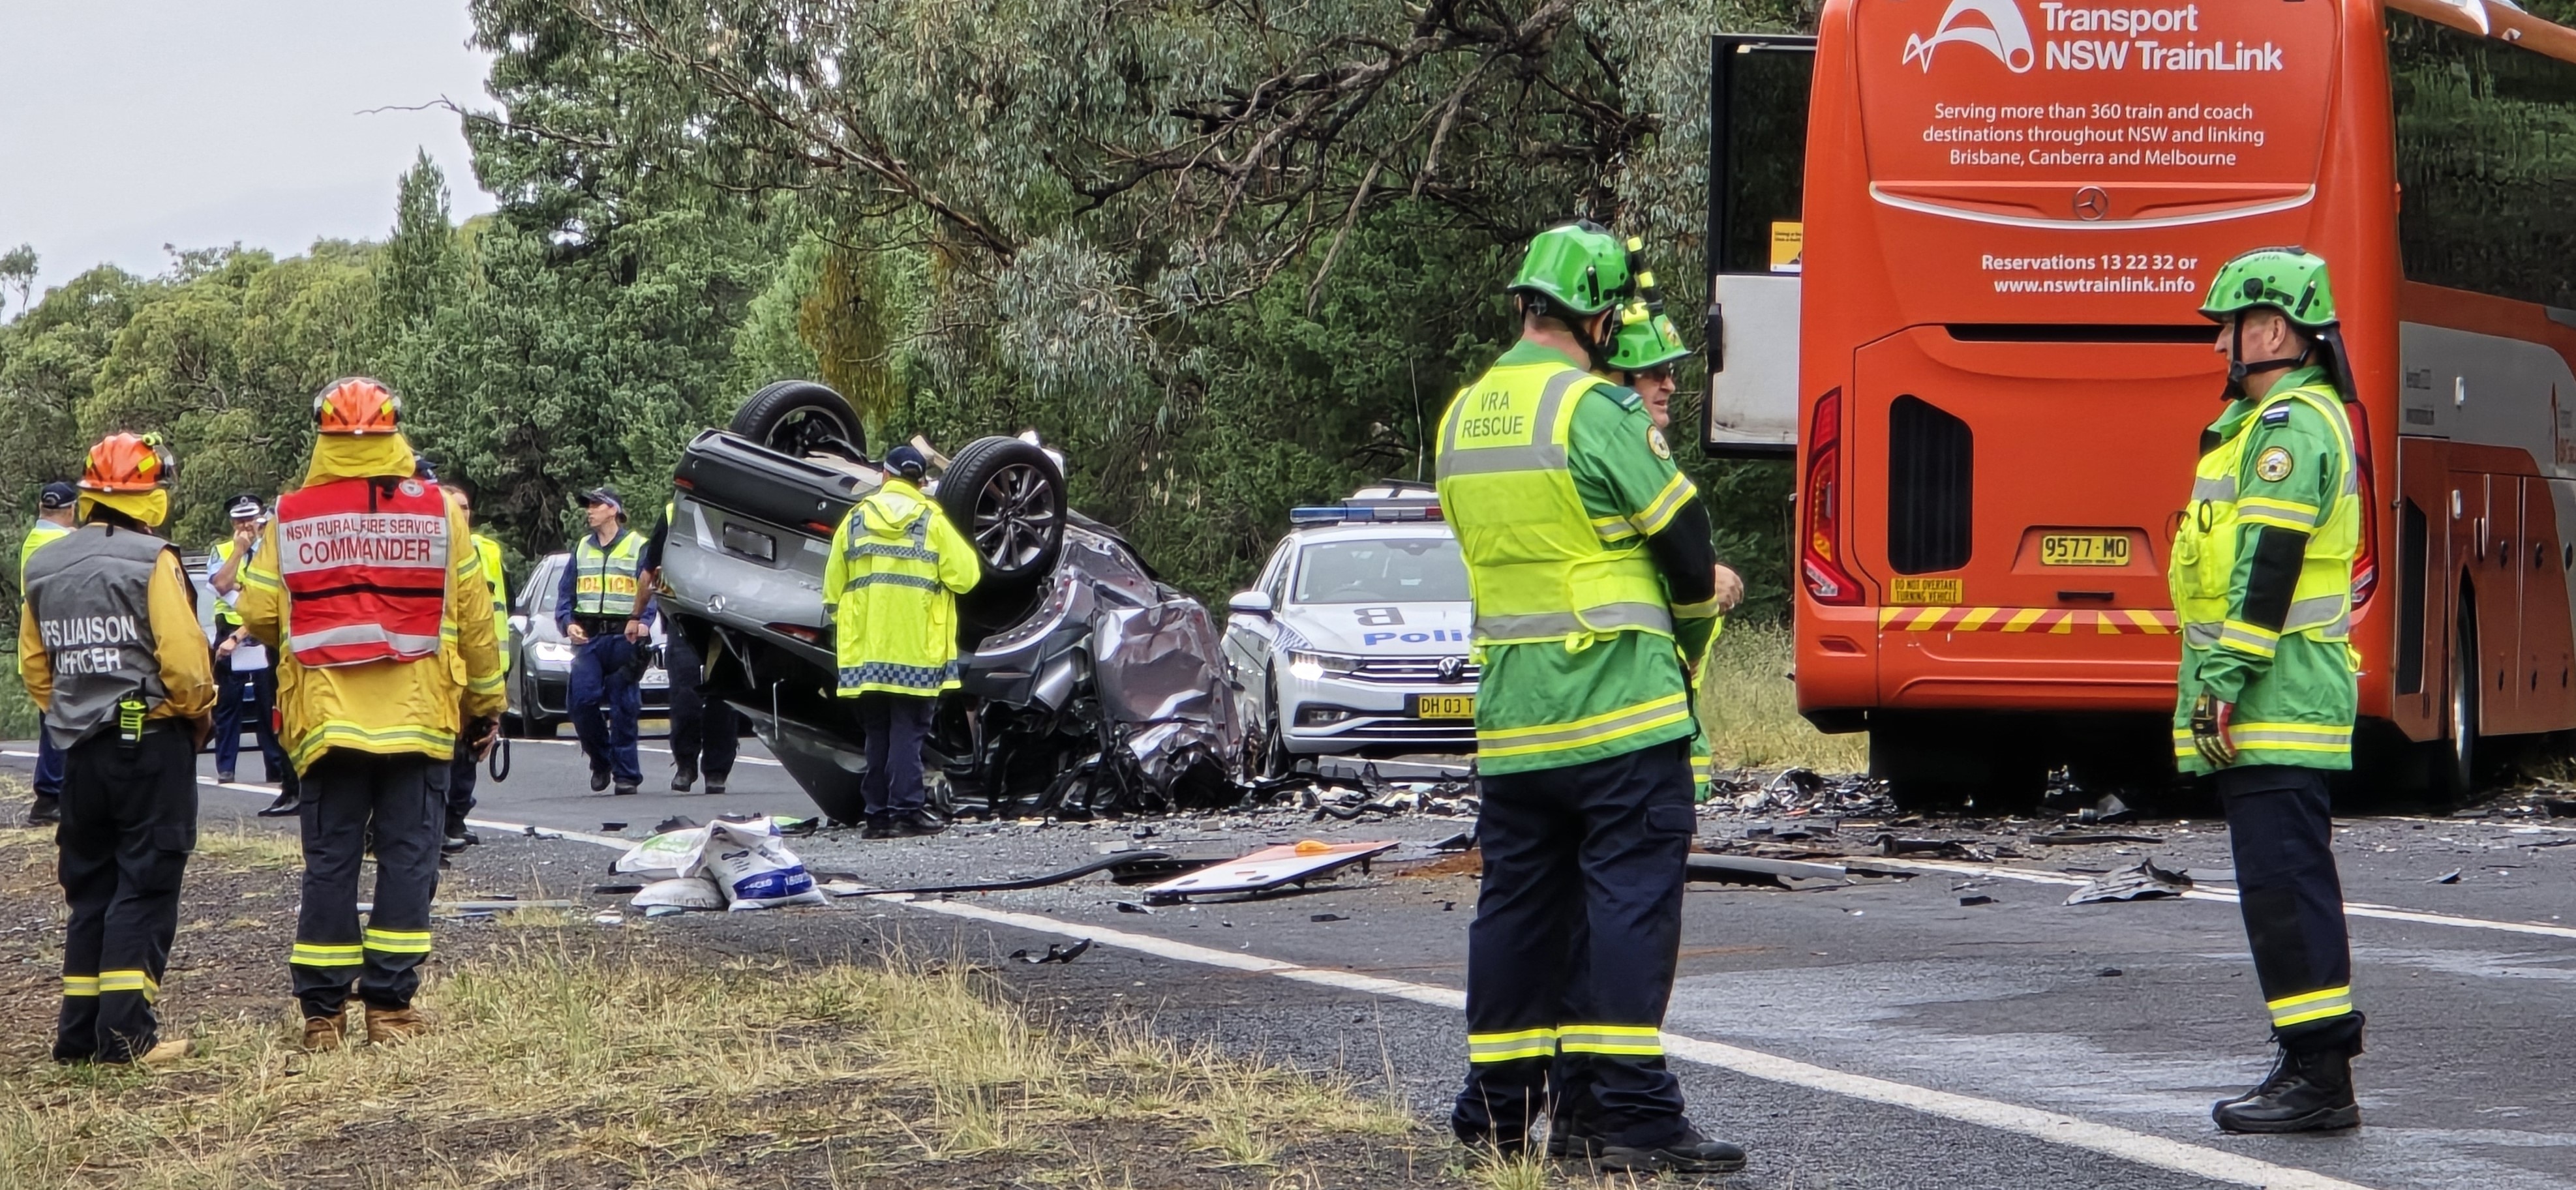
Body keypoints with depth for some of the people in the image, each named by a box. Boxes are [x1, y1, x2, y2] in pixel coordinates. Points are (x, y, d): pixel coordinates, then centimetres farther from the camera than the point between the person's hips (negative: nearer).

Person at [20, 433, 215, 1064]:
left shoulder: (44, 568, 8)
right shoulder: (151, 562, -13)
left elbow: (34, 664, 11)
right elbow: (183, 657, -18)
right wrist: (200, 709, 0)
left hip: (80, 748, 6)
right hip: (152, 740, -6)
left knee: (90, 886, 13)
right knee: (145, 884, -2)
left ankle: (80, 1029, 13)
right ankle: (127, 1030, -6)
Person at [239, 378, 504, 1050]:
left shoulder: (292, 517, -2)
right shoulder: (437, 511, -2)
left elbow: (258, 616, -1)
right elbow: (474, 618, 1)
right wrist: (485, 704, 12)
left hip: (326, 718, 1)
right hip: (417, 717, -1)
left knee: (329, 861, 7)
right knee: (407, 857, 5)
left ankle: (322, 1009, 7)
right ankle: (390, 1005, 3)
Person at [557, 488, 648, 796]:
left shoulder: (637, 547, 6)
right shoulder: (581, 549, 19)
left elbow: (650, 591, 1)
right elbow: (565, 593, 18)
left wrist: (642, 623, -16)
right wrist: (568, 623, 0)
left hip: (624, 636, -3)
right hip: (588, 638, 3)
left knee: (624, 707, -5)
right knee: (581, 701, -10)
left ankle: (626, 773, 0)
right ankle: (600, 761, 9)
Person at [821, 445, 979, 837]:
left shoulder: (855, 519, 9)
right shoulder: (932, 521, -1)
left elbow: (834, 587, 10)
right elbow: (965, 576, -6)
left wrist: (841, 625, 24)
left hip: (866, 651, 3)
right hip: (915, 650, -3)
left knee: (877, 733, 10)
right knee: (908, 731, -3)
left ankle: (878, 813, 9)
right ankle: (906, 809, -9)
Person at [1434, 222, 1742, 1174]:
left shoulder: (1463, 417, 12)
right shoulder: (1593, 406, -13)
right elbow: (1682, 531, -9)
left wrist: (1684, 586, 23)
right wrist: (1694, 612, 13)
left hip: (1509, 714, 7)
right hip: (1618, 703, -7)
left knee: (1519, 900, 12)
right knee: (1631, 897, -5)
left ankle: (1496, 1111, 17)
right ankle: (1629, 1114, -9)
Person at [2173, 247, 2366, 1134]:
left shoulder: (2290, 424, -14)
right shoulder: (2273, 420, 21)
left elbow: (2269, 565, -20)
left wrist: (2222, 680, -21)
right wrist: (2223, 681, 24)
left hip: (2273, 698, -11)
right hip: (2279, 702, 11)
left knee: (2282, 878, -11)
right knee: (2289, 875, 13)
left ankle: (2318, 1076, -11)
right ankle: (2315, 1062, 18)